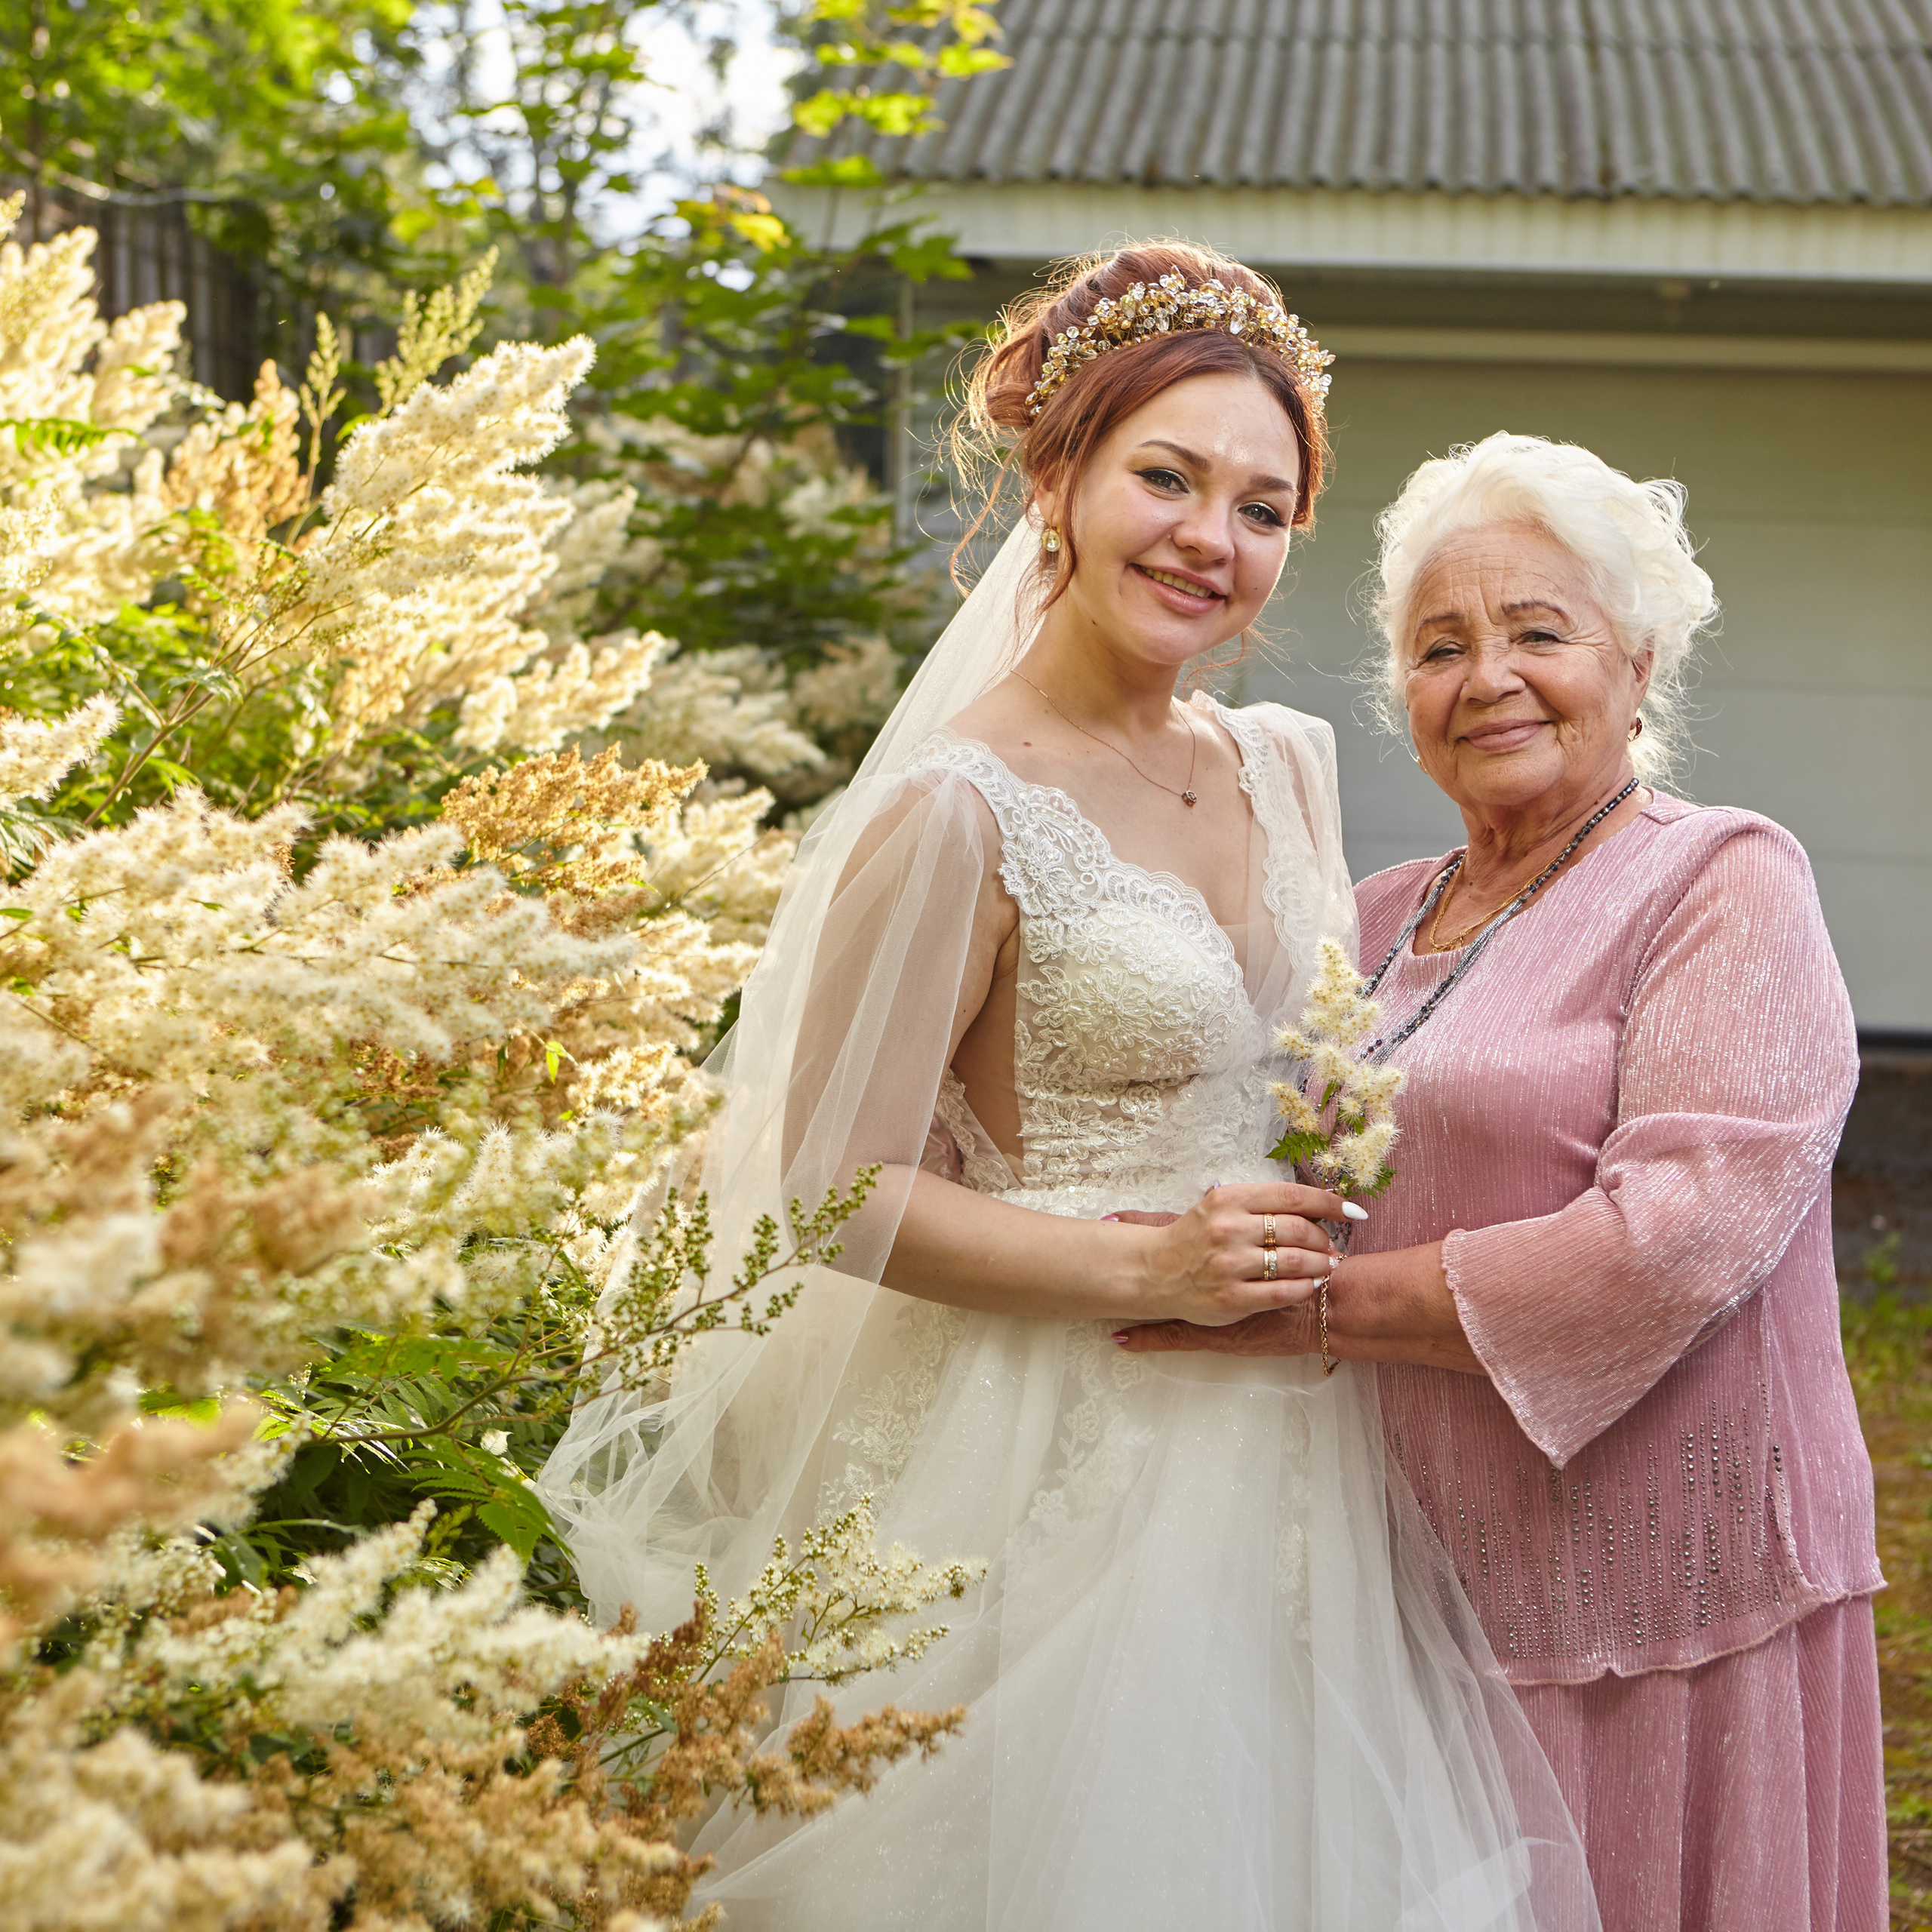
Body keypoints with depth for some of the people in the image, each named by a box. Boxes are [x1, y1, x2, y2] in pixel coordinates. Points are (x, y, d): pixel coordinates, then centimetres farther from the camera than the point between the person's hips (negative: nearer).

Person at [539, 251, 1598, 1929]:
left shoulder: (1284, 767, 6)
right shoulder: (961, 811, -16)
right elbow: (839, 1182, -16)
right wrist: (1150, 1268, -21)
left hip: (1295, 1461, 7)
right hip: (1077, 1459, -7)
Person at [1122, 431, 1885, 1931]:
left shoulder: (1723, 888, -7)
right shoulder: (1381, 920, 12)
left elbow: (1677, 1237, -20)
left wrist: (1312, 1304, -20)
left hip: (1652, 1601, -5)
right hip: (1416, 1580, 6)